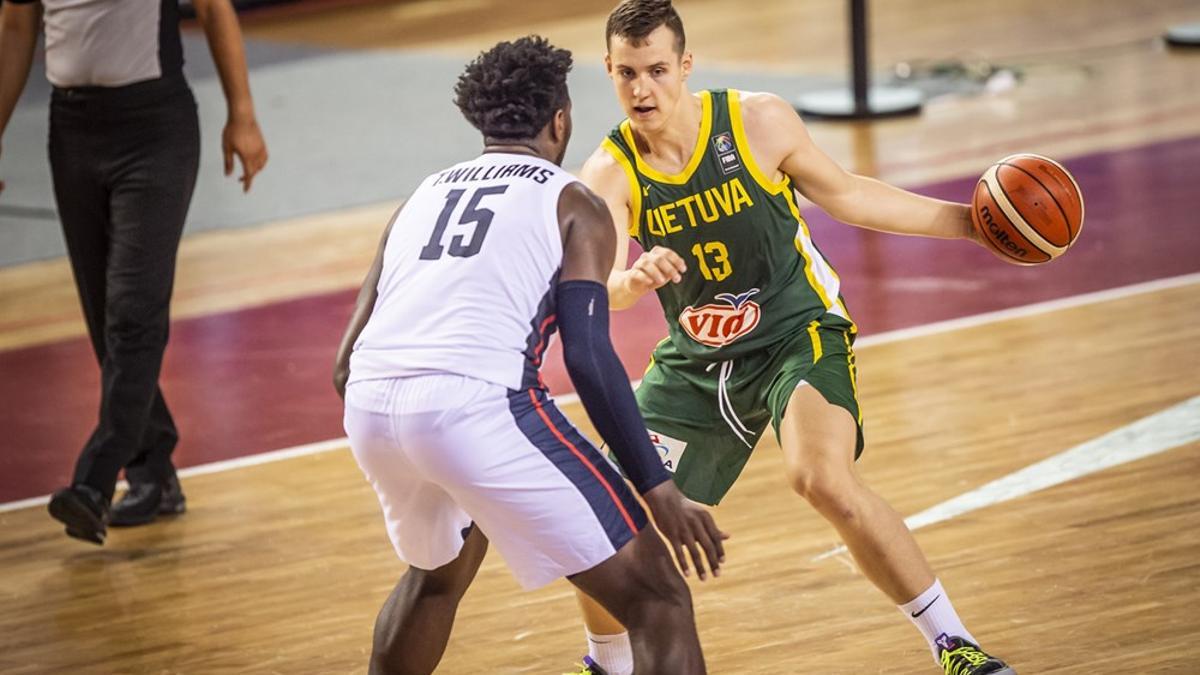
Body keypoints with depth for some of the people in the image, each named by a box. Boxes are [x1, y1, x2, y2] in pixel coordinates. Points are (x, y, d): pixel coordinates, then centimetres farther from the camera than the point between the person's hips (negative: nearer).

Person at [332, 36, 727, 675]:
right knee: (656, 597, 2)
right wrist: (658, 489, 0)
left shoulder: (422, 196, 28)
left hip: (368, 407, 6)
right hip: (476, 401, -6)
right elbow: (588, 357, -2)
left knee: (437, 571, 37)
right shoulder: (573, 206, 13)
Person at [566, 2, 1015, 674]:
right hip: (694, 360, 3)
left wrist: (965, 220, -1)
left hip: (799, 331, -3)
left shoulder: (757, 122, -14)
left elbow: (844, 193, 2)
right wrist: (635, 279, -53)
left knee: (824, 479, -31)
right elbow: (600, 291, -28)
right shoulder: (609, 173, -13)